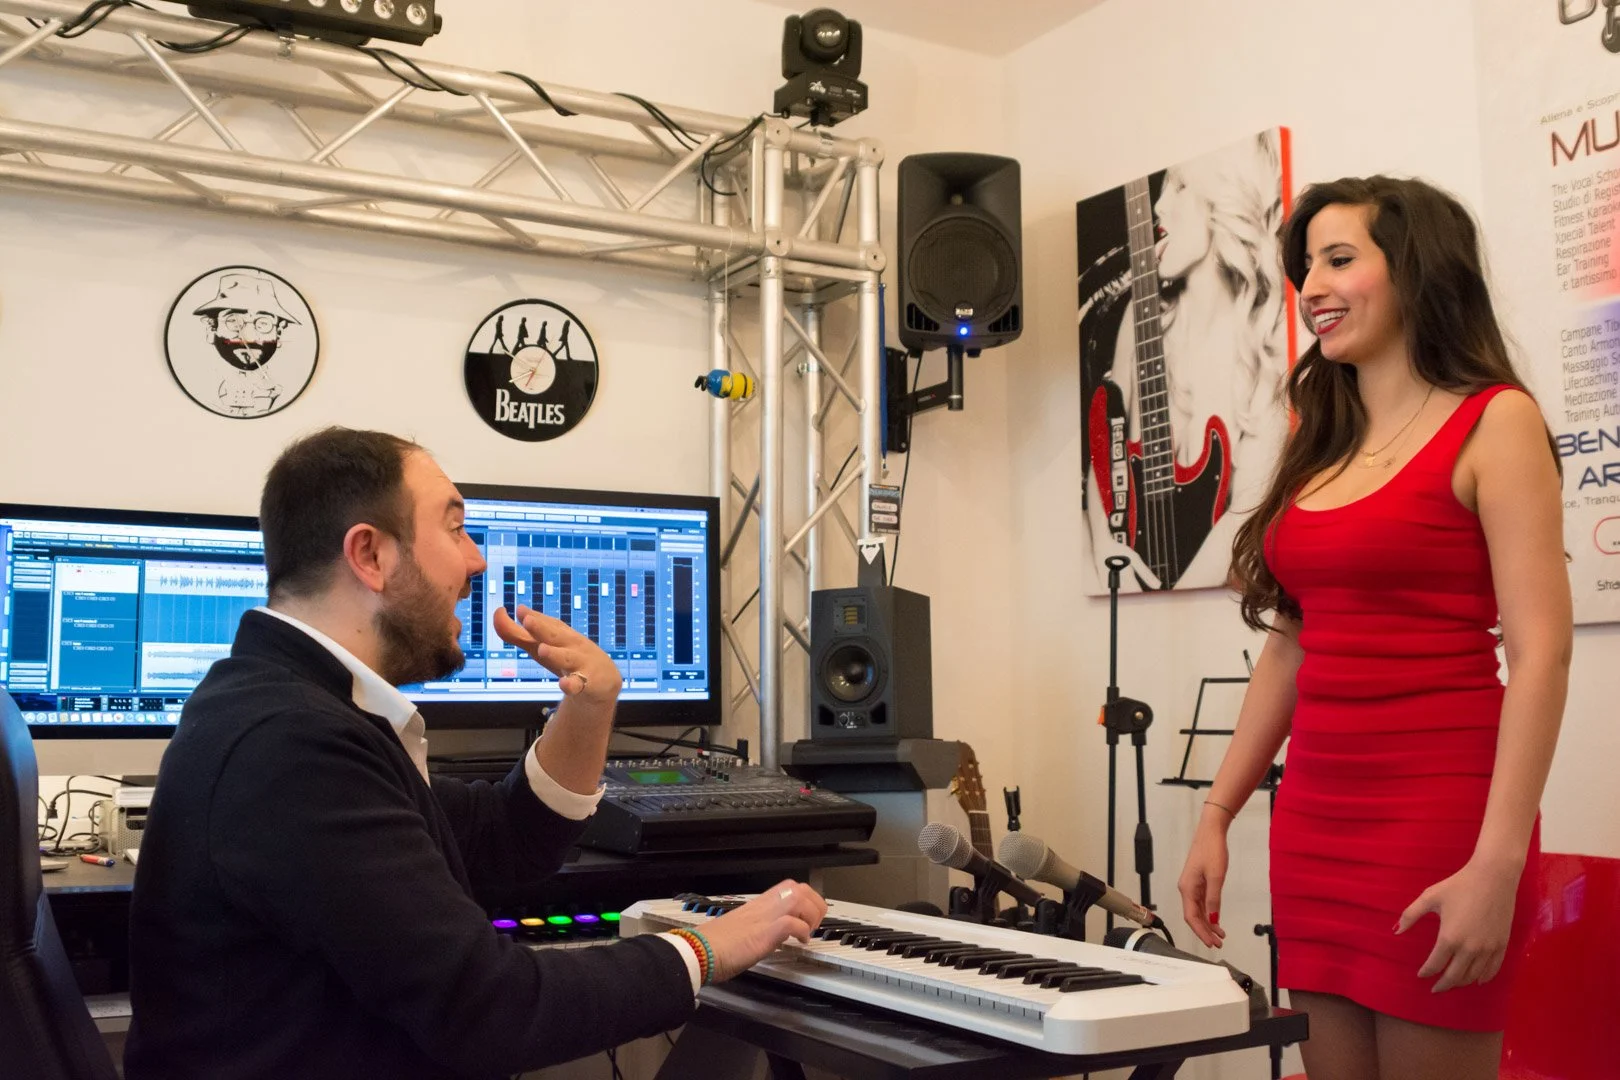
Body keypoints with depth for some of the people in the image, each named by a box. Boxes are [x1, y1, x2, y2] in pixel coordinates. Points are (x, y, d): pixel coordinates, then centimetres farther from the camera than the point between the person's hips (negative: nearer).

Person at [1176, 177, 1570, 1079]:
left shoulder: (1493, 422, -5)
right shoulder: (1323, 448, 14)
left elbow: (1540, 654, -13)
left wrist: (1497, 865, -20)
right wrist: (1217, 815, 13)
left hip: (1438, 813, -6)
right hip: (1315, 819, 6)